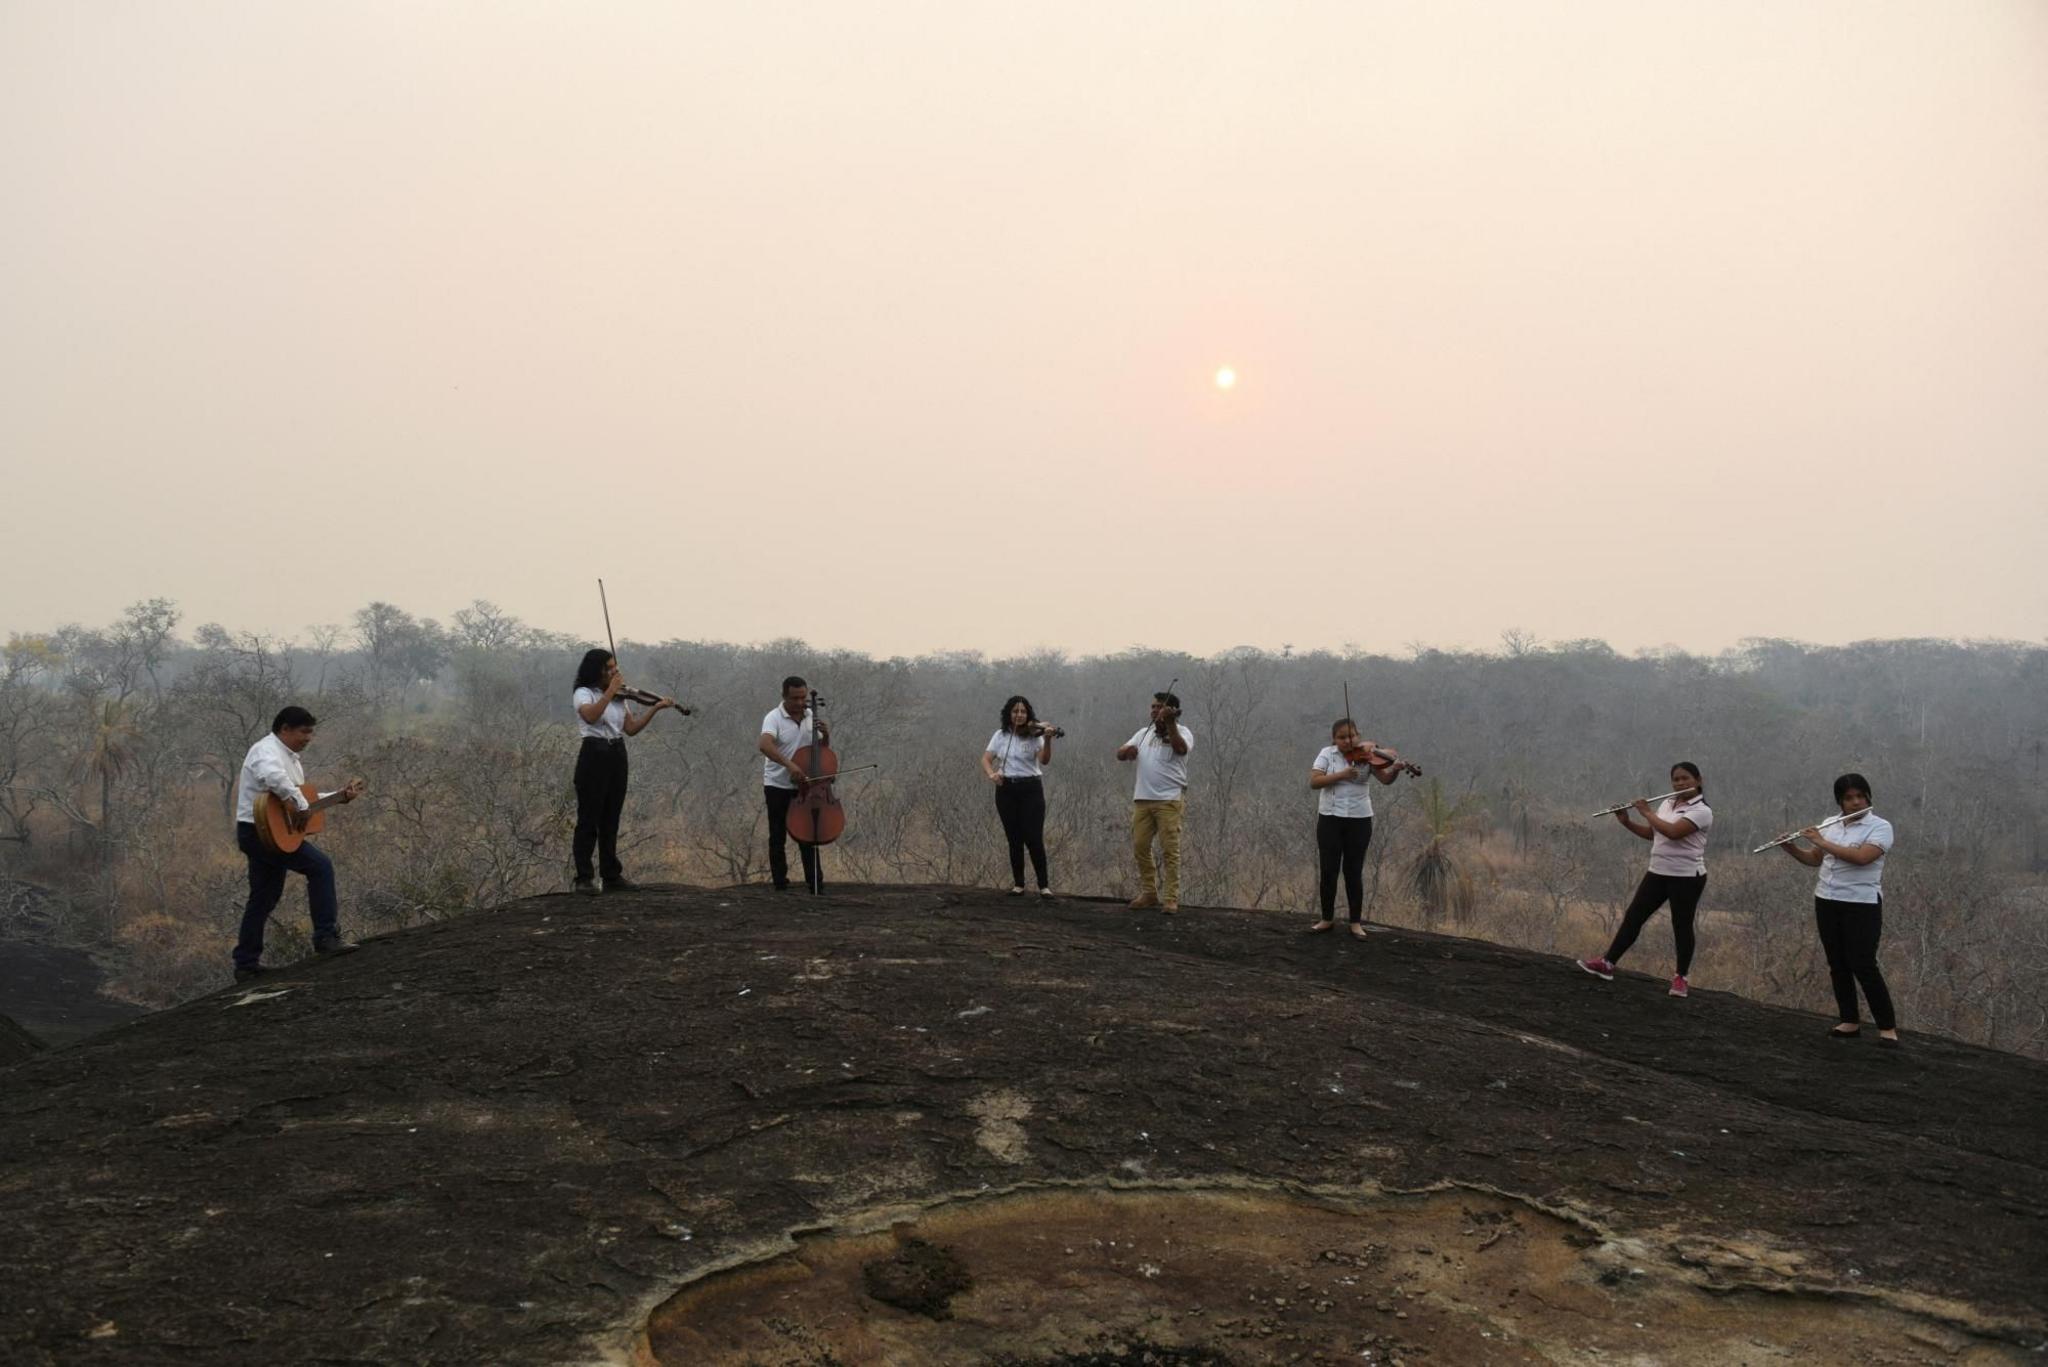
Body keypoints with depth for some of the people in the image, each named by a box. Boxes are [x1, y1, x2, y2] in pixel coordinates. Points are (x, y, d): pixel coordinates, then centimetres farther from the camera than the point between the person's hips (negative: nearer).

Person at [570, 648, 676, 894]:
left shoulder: (619, 698, 14)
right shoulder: (583, 693, -5)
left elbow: (631, 729, 9)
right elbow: (590, 716, -26)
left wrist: (655, 708, 0)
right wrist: (611, 690, -23)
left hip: (617, 756, 6)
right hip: (594, 755, -6)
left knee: (610, 820, 11)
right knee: (589, 819, -3)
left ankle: (612, 875, 16)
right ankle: (584, 878, 1)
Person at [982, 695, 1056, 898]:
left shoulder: (1034, 735, -3)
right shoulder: (1001, 735, 6)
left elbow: (1044, 760, -18)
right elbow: (986, 759, 2)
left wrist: (1047, 739, -35)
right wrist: (991, 773, -19)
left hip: (1030, 789, -3)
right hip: (1006, 789, 3)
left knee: (1033, 839, -8)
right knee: (1014, 839, 7)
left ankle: (1044, 885, 0)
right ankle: (1018, 884, 15)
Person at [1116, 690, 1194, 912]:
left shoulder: (1182, 732, 3)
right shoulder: (1145, 732, 18)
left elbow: (1181, 748, -21)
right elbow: (1120, 755, 13)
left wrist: (1170, 723, -31)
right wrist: (1127, 750, -10)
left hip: (1169, 799, -5)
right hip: (1142, 799, 5)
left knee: (1170, 850, -7)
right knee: (1140, 847, 4)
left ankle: (1172, 898, -4)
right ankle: (1149, 893, 15)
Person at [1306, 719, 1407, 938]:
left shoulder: (1366, 755, -1)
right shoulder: (1327, 754, -1)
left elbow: (1386, 779, -12)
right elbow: (1314, 781, -13)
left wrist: (1395, 770, -33)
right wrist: (1341, 774, -23)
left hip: (1359, 820, 0)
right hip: (1330, 819, 0)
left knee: (1353, 872, 5)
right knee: (1328, 871, 4)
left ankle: (1356, 922, 14)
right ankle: (1327, 919, 17)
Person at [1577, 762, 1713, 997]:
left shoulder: (1702, 810, -14)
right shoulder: (1667, 804, 11)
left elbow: (1672, 832, -27)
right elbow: (1651, 834, 16)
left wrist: (1646, 812, -17)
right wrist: (1627, 822, 1)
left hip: (1686, 878, -7)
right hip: (1658, 873, 7)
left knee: (1681, 926, 2)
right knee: (1633, 916, 5)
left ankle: (1681, 977, 16)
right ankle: (1607, 964, 8)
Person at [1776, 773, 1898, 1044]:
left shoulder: (1880, 827, -8)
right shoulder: (1831, 827, 11)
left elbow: (1861, 857, -23)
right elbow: (1814, 860, 16)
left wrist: (1822, 842, -19)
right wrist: (1790, 848, -2)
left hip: (1862, 906, -6)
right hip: (1826, 902, 6)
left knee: (1863, 967, -9)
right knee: (1838, 966, 8)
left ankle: (1888, 1027, 0)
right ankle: (1850, 1022, 16)